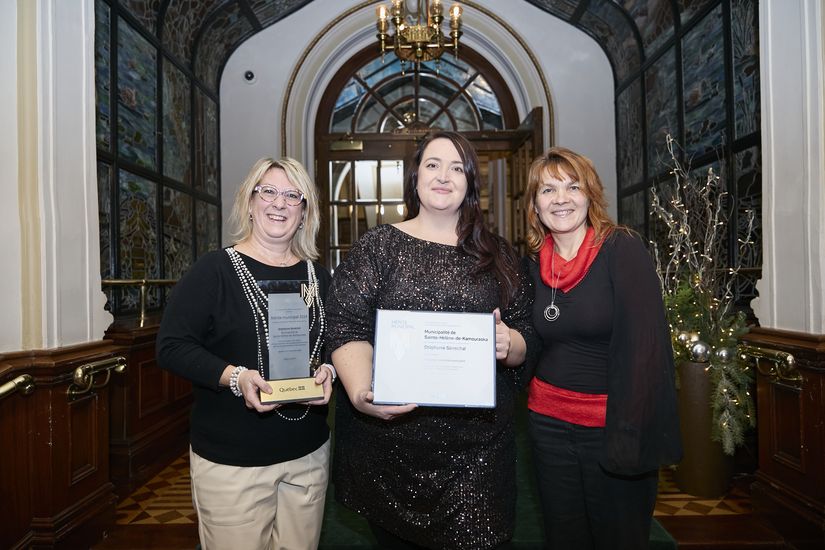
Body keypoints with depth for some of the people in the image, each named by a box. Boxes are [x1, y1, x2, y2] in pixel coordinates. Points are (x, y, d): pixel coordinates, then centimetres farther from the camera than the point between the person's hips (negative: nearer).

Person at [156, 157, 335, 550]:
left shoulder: (318, 277, 6)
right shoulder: (215, 270, -8)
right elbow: (172, 346, -10)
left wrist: (328, 371, -9)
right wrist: (233, 377, -24)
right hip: (231, 459, -4)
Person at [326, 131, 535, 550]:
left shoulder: (497, 256, 7)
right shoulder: (378, 246, 1)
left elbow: (526, 338, 9)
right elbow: (348, 329, -7)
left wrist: (509, 345, -13)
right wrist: (361, 392, -24)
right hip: (391, 439, -1)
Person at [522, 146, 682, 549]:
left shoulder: (622, 249, -11)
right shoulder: (536, 264, 5)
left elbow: (645, 343, -17)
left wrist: (628, 434, -20)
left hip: (611, 425, -4)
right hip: (549, 424, 5)